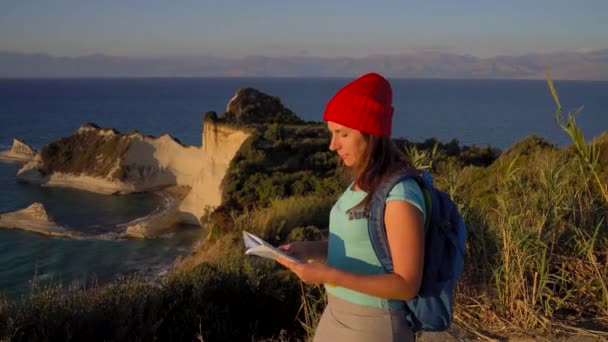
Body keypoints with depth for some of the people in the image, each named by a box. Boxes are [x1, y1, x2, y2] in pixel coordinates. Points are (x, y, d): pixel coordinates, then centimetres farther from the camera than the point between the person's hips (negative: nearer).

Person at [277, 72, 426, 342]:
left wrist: (329, 275, -28)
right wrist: (311, 249, 0)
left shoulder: (400, 196, -23)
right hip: (338, 315, 8)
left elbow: (408, 285, -23)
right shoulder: (362, 183, 2)